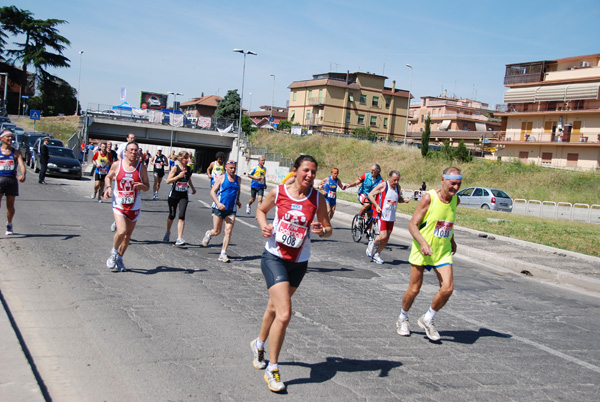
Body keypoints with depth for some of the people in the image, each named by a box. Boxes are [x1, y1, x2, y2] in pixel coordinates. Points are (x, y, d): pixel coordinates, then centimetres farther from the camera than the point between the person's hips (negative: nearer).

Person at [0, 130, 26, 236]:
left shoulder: (16, 153, 8)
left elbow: (22, 165, -5)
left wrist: (23, 174, -25)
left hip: (12, 179, 1)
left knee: (10, 206, 9)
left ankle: (9, 225, 29)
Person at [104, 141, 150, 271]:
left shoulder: (142, 167, -2)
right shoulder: (116, 165, -3)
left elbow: (147, 186, 4)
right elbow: (108, 177, 14)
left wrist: (142, 186, -19)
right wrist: (108, 187, -5)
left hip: (134, 206, 2)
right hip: (119, 205, -2)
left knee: (128, 235, 10)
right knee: (121, 231, -19)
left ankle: (119, 258, 31)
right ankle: (114, 252, 10)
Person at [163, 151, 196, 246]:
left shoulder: (189, 169, 3)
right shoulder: (175, 168, -9)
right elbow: (168, 181, -14)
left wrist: (192, 187, 16)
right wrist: (178, 176, -23)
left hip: (184, 195, 2)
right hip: (174, 195, -2)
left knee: (182, 216, -12)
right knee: (172, 215, 10)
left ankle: (179, 238, -14)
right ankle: (168, 232, 38)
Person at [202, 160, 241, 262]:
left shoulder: (238, 179, 12)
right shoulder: (221, 178, -2)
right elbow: (212, 191, -6)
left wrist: (237, 201, 15)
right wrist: (218, 203, -21)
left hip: (231, 210, 3)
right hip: (219, 208, -3)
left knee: (228, 231, -10)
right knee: (217, 232, 4)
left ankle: (223, 254, -4)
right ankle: (208, 234, 41)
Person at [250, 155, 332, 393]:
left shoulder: (317, 198, -6)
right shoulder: (278, 192, -9)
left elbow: (328, 228, 1)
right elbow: (261, 210, 10)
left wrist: (321, 231, -22)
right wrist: (264, 226, -10)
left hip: (299, 262, 3)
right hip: (274, 258, -3)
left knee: (275, 307, 21)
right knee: (284, 314, -16)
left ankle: (259, 344, 50)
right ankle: (272, 369, 0)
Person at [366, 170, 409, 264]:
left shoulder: (398, 187, 8)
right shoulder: (383, 185, -9)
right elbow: (370, 195, -6)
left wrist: (404, 200, 1)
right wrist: (376, 205, -18)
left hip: (391, 217, 6)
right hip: (381, 215, -6)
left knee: (386, 239, 6)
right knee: (383, 236, -16)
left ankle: (376, 255, 22)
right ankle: (372, 244, 15)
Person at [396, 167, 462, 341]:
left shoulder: (455, 200, 3)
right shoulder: (428, 197, -15)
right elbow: (412, 224, -14)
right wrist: (423, 243, -28)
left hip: (443, 252, 4)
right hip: (421, 251, -4)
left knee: (447, 288, -11)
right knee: (414, 289, 3)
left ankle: (427, 319, 12)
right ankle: (402, 319, 30)